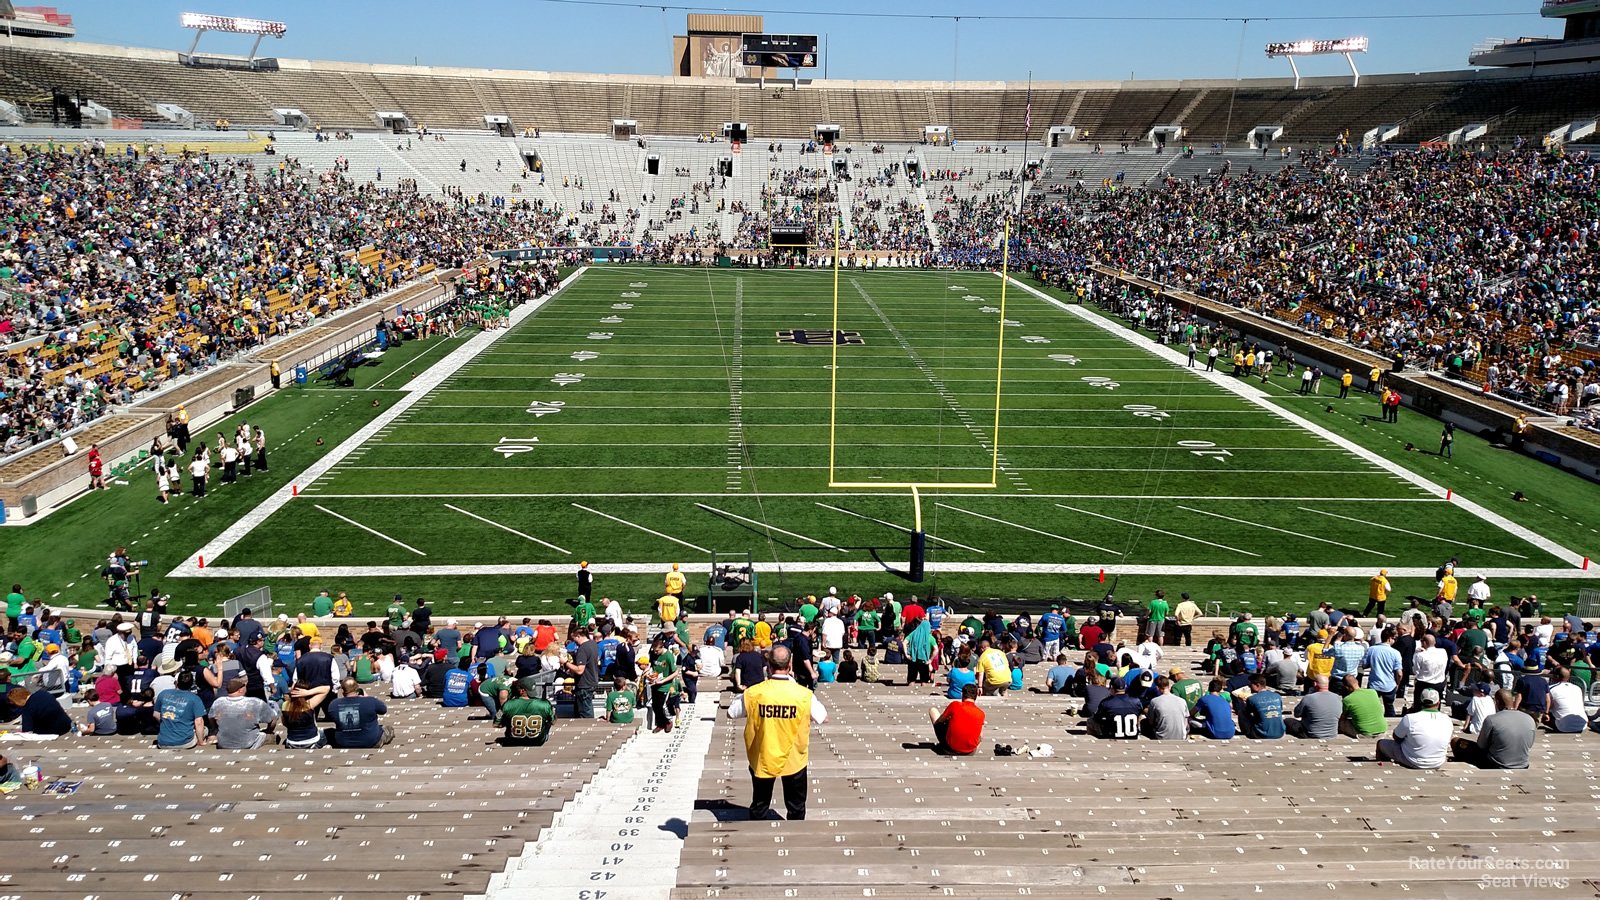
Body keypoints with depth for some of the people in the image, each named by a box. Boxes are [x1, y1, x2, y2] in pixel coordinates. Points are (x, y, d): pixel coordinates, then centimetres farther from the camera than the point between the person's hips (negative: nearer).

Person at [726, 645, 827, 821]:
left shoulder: (753, 693, -17)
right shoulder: (804, 695, -19)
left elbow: (731, 713, -2)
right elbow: (823, 717, 0)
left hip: (762, 759, 1)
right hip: (794, 760, 0)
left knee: (759, 805, 20)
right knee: (796, 806, 19)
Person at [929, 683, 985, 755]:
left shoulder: (955, 705, -16)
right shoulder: (981, 714, -9)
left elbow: (938, 721, -1)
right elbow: (980, 738, 3)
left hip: (950, 747, -4)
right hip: (969, 752, 4)